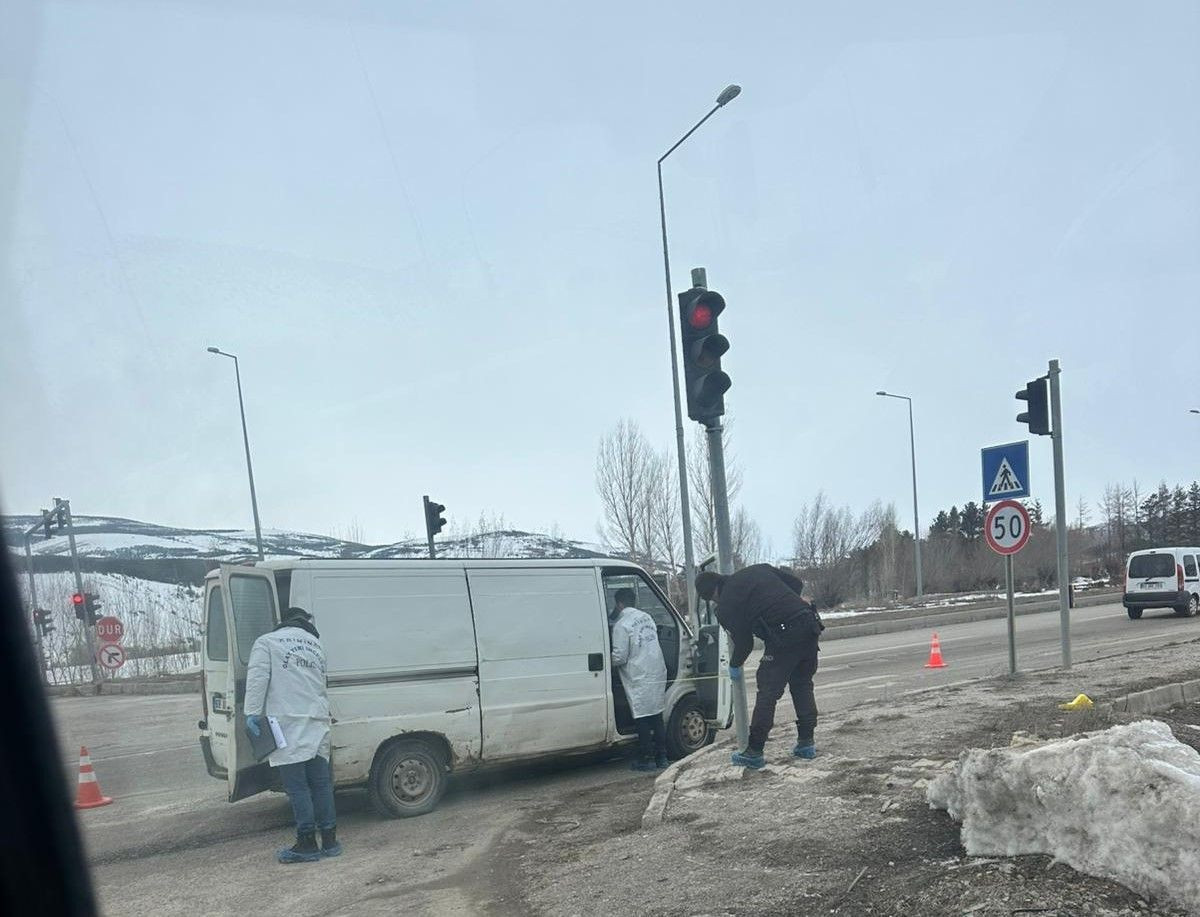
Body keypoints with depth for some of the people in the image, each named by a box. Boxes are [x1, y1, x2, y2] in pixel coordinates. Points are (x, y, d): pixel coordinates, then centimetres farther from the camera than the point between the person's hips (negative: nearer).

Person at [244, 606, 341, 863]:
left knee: (297, 786, -1)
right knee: (321, 782, 11)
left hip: (287, 724, -5)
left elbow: (257, 678, -8)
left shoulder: (266, 642, 5)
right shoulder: (316, 644, 21)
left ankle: (307, 844, 3)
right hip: (317, 722, 5)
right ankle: (329, 840, 16)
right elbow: (320, 684, 17)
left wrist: (252, 712, -9)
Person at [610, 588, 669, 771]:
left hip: (639, 679, -8)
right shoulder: (646, 617, 11)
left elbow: (620, 656, -15)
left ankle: (646, 759, 6)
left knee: (643, 721, 1)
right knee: (657, 718, 13)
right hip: (658, 674, 8)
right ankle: (661, 757, 19)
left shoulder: (622, 625, -13)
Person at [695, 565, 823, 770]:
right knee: (803, 686, 20)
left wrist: (734, 666, 25)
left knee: (767, 693, 3)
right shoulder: (759, 569, 17)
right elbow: (797, 583, 17)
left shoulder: (726, 607, 1)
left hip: (784, 638, -7)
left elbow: (743, 642, 7)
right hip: (809, 624, 7)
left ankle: (754, 751, 8)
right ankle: (806, 743, 24)